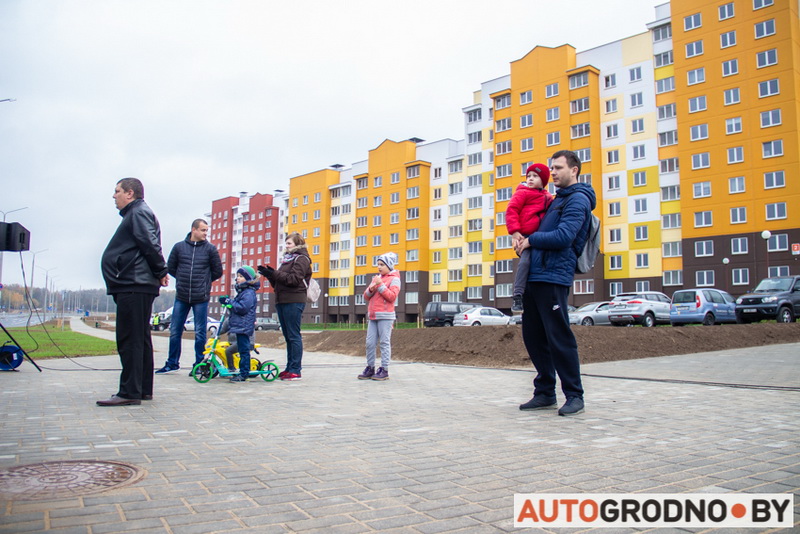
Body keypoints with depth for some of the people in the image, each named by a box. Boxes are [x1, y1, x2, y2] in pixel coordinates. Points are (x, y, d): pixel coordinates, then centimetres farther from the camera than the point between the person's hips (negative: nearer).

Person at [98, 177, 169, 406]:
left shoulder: (139, 213, -7)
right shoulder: (135, 214, 25)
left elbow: (151, 246, -18)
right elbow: (150, 247, 23)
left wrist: (161, 271, -11)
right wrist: (160, 272, 12)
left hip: (133, 286, -11)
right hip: (138, 286, 11)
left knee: (129, 340, -10)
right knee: (139, 338, 12)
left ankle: (130, 392, -9)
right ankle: (143, 389, 17)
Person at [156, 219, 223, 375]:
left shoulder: (210, 249, 0)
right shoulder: (179, 247, 4)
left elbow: (218, 271, 6)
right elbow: (170, 267, 13)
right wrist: (182, 279, 10)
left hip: (201, 298, -2)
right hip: (181, 297, 2)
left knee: (200, 333, 3)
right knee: (175, 331, 9)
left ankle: (199, 365, 13)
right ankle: (172, 364, 22)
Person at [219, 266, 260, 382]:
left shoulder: (249, 293, -13)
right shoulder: (242, 291, 21)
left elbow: (242, 308, -22)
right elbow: (237, 306, 24)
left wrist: (230, 302, -15)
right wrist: (228, 301, 9)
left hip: (243, 327, -11)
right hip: (240, 326, 11)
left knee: (244, 350, -8)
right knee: (243, 350, 13)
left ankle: (243, 373, -6)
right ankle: (243, 372, 18)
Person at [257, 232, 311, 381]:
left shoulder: (301, 258, -2)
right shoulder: (287, 258, 23)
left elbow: (294, 279, -15)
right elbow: (279, 282, 21)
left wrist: (274, 274, -16)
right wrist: (270, 275, 4)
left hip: (293, 301, -8)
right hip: (282, 301, 8)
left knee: (293, 336, -8)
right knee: (288, 337, 9)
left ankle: (296, 370, -6)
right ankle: (289, 368, 13)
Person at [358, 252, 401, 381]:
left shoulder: (394, 279, 0)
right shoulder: (376, 278, 19)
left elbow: (392, 296, -14)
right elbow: (366, 297, 18)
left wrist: (380, 285, -15)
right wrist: (370, 289, -3)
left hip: (385, 316, -6)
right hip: (373, 317, 6)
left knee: (385, 343, -3)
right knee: (370, 343, 4)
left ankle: (384, 370, 0)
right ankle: (370, 368, 11)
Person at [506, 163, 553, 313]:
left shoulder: (547, 197, 21)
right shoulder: (522, 193, 2)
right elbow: (511, 211, -7)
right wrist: (515, 232, -16)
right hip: (525, 236, -7)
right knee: (525, 261, -25)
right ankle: (517, 297, -26)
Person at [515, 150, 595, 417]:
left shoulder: (578, 199, -5)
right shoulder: (558, 199, 24)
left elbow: (563, 237, -18)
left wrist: (531, 240, -6)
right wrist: (525, 243, 10)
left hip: (553, 277, -9)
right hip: (535, 276, 9)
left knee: (559, 338, -6)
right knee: (533, 337, 10)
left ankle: (574, 396, 5)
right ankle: (545, 392, 20)